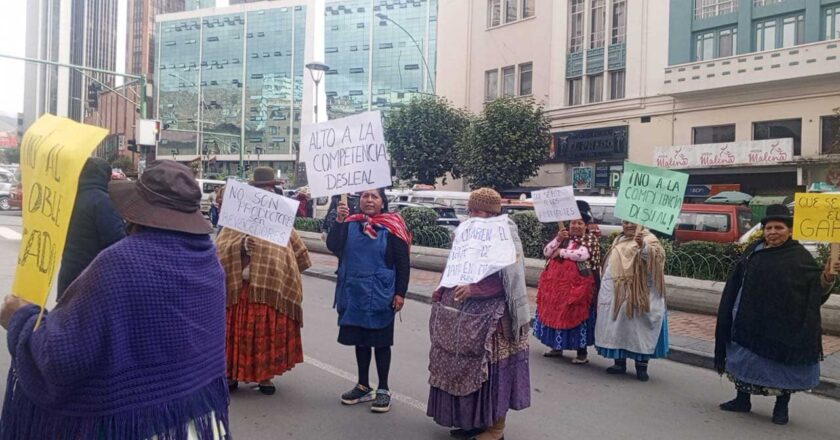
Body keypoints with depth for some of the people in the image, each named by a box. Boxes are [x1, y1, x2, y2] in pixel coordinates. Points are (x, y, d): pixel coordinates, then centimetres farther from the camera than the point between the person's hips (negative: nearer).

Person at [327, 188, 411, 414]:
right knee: (360, 339, 14)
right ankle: (363, 387, 29)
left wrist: (400, 293, -11)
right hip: (354, 293, 4)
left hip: (380, 295, -4)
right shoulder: (351, 224, 5)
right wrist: (339, 220, -17)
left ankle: (383, 390, 19)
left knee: (381, 341, 6)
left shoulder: (391, 227, -7)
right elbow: (333, 246, -8)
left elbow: (403, 263, -7)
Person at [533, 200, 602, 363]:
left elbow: (582, 255, -21)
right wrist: (558, 239, -8)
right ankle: (556, 346, 25)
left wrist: (561, 252, -10)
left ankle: (582, 352, 5)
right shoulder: (564, 236, 14)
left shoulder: (591, 239, -2)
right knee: (555, 313, 10)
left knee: (577, 316, -4)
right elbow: (546, 252, 6)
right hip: (556, 282, 6)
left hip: (577, 285, -6)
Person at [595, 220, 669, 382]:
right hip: (616, 294, 7)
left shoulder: (648, 239, -5)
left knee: (637, 328, -5)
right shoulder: (619, 240, 18)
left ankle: (641, 366, 2)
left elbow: (657, 255, -25)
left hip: (636, 296, -7)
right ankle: (620, 363, 18)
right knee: (618, 327, 9)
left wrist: (644, 247, -45)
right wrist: (606, 289, 21)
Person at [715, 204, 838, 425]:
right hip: (749, 322, 5)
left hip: (782, 324, -5)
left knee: (783, 365, 6)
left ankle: (782, 407, 23)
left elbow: (817, 286, -13)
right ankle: (742, 400, 27)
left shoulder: (800, 257, -7)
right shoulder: (754, 250, 6)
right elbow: (737, 282, 14)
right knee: (744, 360, 12)